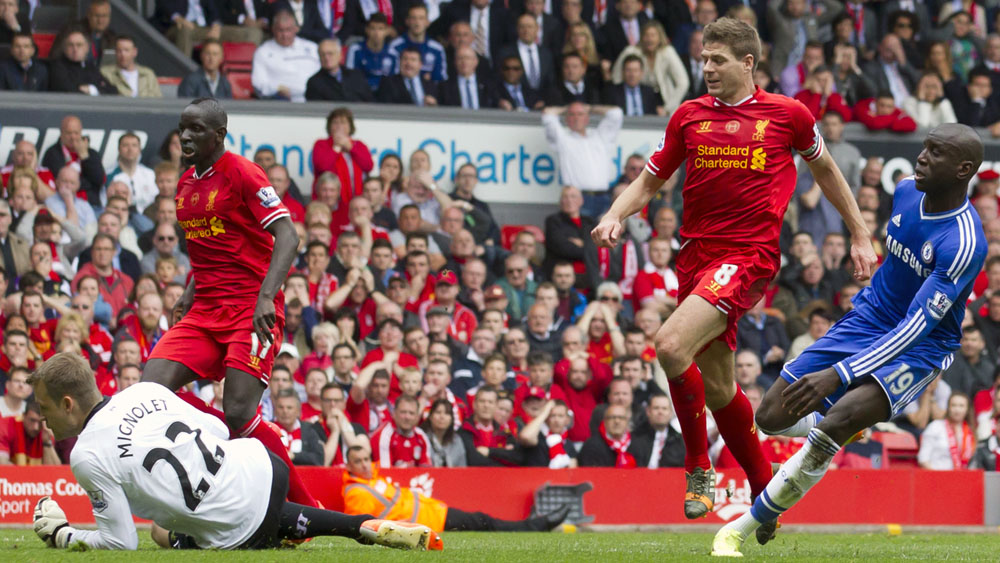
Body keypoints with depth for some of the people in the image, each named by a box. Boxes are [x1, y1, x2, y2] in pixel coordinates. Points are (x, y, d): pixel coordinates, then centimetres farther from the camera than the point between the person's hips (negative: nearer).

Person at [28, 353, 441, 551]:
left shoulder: (87, 458, -9)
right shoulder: (145, 391, 10)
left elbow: (121, 542, -5)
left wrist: (62, 536, 10)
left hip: (237, 528, -8)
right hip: (262, 468, 8)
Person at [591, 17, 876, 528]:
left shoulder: (787, 114, 2)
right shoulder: (689, 116, 10)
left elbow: (824, 168, 18)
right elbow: (649, 180, 16)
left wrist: (860, 235, 21)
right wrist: (615, 216, -3)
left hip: (750, 254, -5)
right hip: (697, 255, 5)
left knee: (672, 345, -26)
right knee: (716, 386, 9)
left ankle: (698, 466, -9)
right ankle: (765, 491, 26)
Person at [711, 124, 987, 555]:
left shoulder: (964, 243, -28)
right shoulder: (906, 191, -6)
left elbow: (917, 326, -33)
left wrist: (836, 375, -40)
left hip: (919, 349, -7)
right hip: (868, 319, 7)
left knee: (834, 424, -31)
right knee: (771, 417, 0)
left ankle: (742, 528, -21)